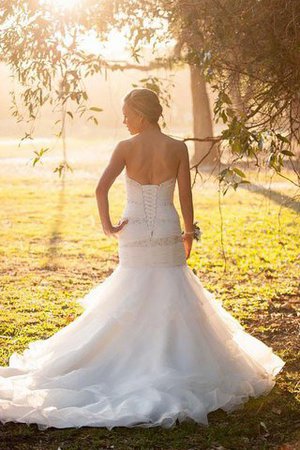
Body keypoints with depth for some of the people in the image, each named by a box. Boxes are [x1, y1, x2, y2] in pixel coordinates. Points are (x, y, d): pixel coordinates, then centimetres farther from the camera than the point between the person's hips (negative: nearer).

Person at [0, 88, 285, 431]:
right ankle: (171, 362, 14)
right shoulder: (178, 148, -6)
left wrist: (107, 225, -6)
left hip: (134, 233, 0)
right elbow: (185, 196, -3)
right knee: (170, 298, 10)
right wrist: (189, 232, 10)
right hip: (167, 234, 0)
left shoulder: (126, 148, -8)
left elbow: (101, 188, -18)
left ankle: (134, 363, 18)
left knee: (133, 298, 13)